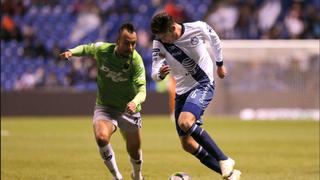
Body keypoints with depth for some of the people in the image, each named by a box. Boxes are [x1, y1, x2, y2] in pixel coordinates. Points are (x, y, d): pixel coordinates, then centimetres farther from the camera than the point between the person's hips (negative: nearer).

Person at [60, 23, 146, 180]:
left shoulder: (136, 61, -21)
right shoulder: (102, 49, -14)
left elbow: (142, 91, -28)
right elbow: (86, 48, 10)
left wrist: (135, 102, -50)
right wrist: (72, 52, -10)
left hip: (129, 110, 0)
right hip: (104, 107, 0)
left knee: (134, 152, 12)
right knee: (101, 138, -31)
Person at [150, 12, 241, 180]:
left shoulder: (198, 28, -15)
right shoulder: (159, 44, -8)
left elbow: (214, 40, 7)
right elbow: (154, 74, -10)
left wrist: (220, 64, 20)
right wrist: (160, 73, -34)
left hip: (203, 84, -5)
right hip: (182, 91, 5)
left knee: (184, 122, -31)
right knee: (188, 145, 0)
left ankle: (224, 161, -23)